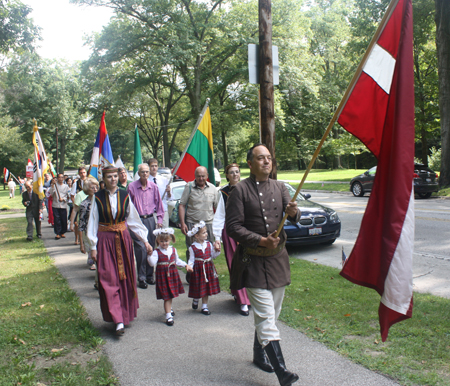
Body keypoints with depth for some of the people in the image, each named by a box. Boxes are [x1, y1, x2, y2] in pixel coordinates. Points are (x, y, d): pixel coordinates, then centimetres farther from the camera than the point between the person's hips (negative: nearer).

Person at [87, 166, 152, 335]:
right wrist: (93, 247, -2)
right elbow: (93, 223, 1)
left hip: (123, 240, 2)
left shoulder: (124, 196, 3)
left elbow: (134, 219, 7)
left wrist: (145, 240, 5)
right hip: (105, 241, -2)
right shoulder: (98, 197, -1)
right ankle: (118, 321, -3)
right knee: (109, 280, -5)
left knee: (126, 278, 8)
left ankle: (126, 313, 26)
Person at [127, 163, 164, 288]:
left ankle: (149, 275, 20)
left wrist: (159, 219, 7)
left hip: (150, 219, 3)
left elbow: (158, 203, 13)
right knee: (140, 248, -8)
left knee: (151, 247, 7)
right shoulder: (131, 187, -3)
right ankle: (141, 278, 1)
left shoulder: (153, 187, 6)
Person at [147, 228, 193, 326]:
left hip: (173, 274, 5)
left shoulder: (173, 250, 5)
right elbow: (152, 263, -24)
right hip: (162, 276, -5)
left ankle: (169, 308, 46)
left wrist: (185, 265, 13)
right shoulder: (156, 252, -11)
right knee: (167, 296, -5)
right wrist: (149, 255, -37)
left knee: (171, 294, 19)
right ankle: (168, 316, 2)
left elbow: (177, 261, 19)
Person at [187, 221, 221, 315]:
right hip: (198, 269, -3)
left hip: (208, 268, 3)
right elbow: (191, 260, -5)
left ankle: (204, 306, 20)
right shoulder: (192, 247, -8)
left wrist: (217, 251, -8)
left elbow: (213, 256, 9)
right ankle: (195, 299, 39)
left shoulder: (209, 244, 2)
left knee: (206, 287, 8)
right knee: (198, 287, 6)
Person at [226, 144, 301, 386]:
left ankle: (259, 353, 37)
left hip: (278, 258, 6)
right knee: (265, 316, -8)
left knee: (270, 313, 17)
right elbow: (232, 227, -11)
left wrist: (293, 212, -24)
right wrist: (261, 240, -19)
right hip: (253, 260, -6)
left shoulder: (279, 187, 9)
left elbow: (294, 218, 0)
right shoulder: (240, 190, -7)